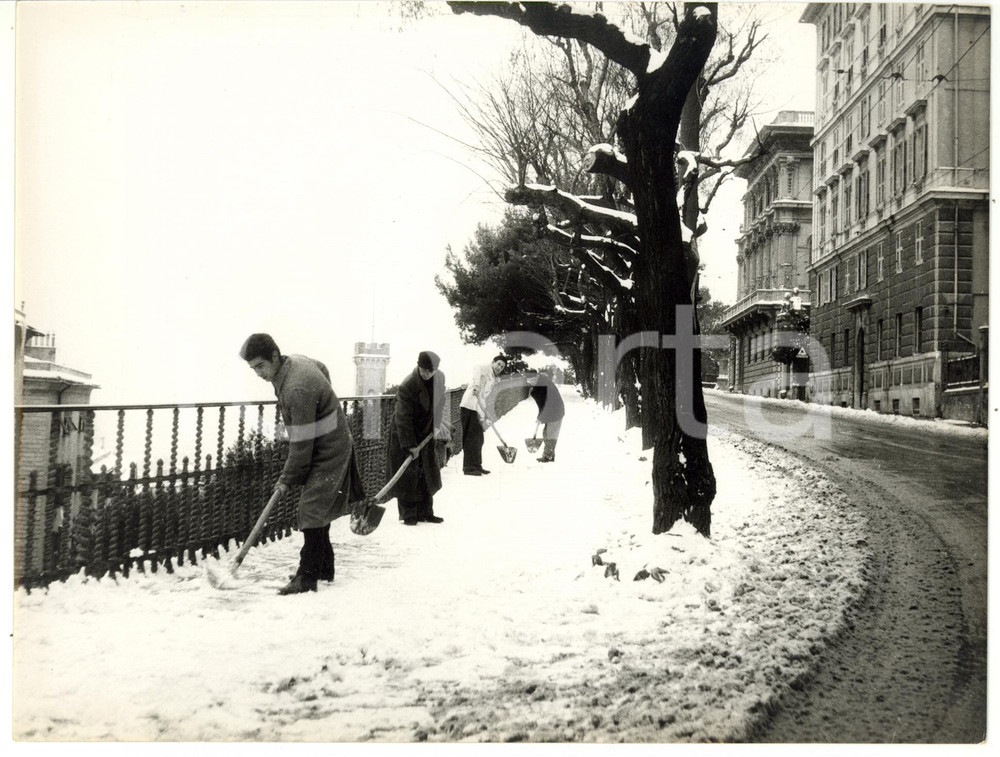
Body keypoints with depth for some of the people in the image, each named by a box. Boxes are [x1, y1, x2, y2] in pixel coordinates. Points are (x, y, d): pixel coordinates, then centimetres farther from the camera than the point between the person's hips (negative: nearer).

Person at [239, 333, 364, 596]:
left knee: (311, 510, -13)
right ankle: (324, 568, 25)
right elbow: (323, 370, 22)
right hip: (323, 447, 10)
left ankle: (307, 577, -9)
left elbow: (301, 443, -25)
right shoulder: (296, 360, -1)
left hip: (329, 452, -10)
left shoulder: (297, 389, -30)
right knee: (317, 510, 15)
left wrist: (287, 479, -16)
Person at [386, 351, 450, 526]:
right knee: (407, 476, -5)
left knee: (429, 475, 8)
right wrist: (410, 445, -27)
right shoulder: (407, 386, -27)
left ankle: (425, 513, 17)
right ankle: (408, 515, 4)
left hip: (426, 434, 6)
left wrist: (437, 424, 10)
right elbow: (404, 418, -25)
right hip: (405, 435, -6)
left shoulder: (439, 378, -6)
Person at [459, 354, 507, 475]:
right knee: (471, 437, -11)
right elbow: (476, 377, -25)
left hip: (478, 409, 9)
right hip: (469, 406, -9)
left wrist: (485, 415, 11)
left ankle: (477, 465, 24)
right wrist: (475, 386, -45)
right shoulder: (482, 368, -2)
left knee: (479, 438, 14)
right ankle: (468, 467, -11)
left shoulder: (493, 379, 22)